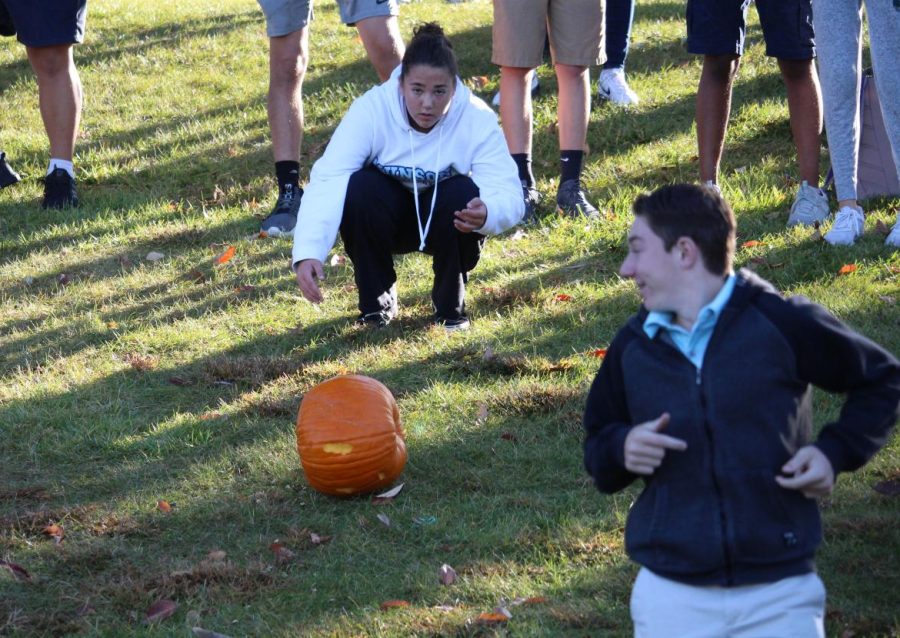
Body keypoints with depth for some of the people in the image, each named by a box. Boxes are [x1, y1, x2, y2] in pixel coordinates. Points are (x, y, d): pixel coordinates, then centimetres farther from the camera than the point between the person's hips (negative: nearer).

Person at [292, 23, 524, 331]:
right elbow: (327, 180, -36)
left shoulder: (477, 118, -24)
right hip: (386, 218, 0)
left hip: (444, 222, 0)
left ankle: (450, 304, -6)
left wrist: (487, 214, -57)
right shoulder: (372, 109, -26)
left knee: (463, 194, -32)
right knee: (361, 188, -32)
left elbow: (510, 195, -31)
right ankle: (377, 301, -8)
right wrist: (308, 253, -51)